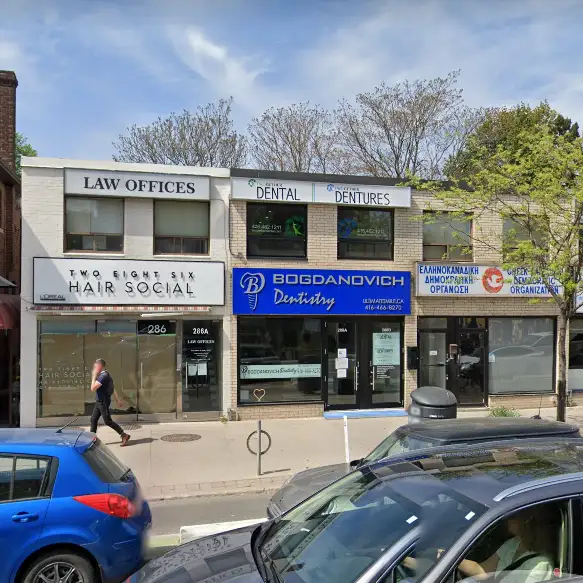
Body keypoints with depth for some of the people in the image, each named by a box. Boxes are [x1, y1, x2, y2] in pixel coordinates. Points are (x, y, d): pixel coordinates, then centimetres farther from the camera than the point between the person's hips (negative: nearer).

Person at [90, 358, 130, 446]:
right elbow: (113, 389, 17)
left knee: (108, 421, -5)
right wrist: (118, 400, 21)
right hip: (99, 402, 10)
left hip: (103, 402, -10)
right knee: (93, 419, 10)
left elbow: (93, 389, -25)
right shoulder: (104, 375, 12)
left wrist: (93, 376, -17)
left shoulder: (103, 376, -20)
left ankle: (124, 435, 1)